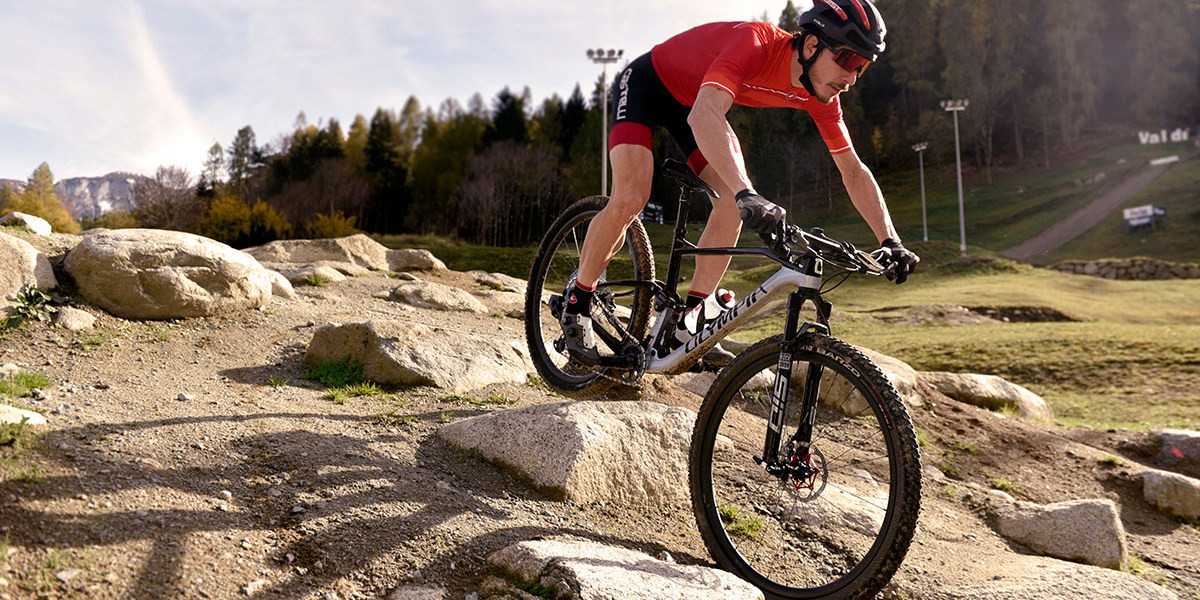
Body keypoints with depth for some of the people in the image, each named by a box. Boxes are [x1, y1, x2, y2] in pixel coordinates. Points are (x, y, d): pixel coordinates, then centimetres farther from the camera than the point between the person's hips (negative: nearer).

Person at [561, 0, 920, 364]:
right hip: (646, 84, -6)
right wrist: (746, 194, -65)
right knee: (630, 200, -23)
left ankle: (690, 319, -8)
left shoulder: (820, 92, -15)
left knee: (736, 198, -14)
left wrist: (891, 242, -16)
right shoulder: (755, 44, -37)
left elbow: (854, 172, -7)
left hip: (691, 101, 7)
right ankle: (577, 302, -1)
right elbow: (703, 117, -53)